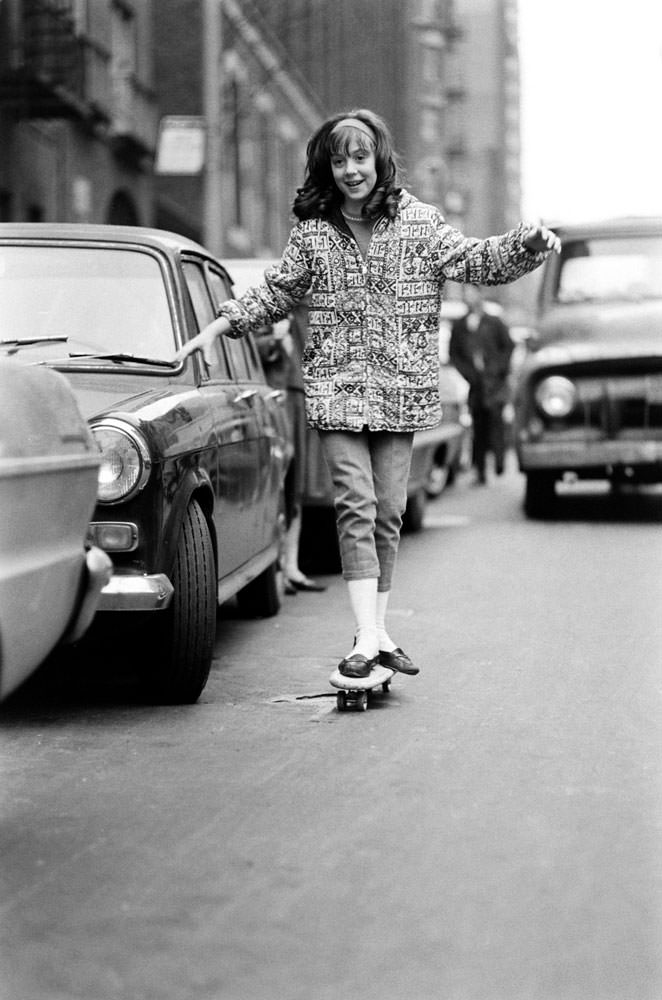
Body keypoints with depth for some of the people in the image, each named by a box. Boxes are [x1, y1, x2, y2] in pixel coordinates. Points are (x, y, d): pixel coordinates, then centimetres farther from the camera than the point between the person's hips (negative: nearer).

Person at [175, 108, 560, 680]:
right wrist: (221, 324, 7)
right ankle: (367, 637, -15)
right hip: (337, 388, -1)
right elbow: (278, 293, 15)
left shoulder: (418, 221, 4)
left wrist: (529, 244, -18)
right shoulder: (311, 231, 6)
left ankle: (379, 631, 13)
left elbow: (475, 262, -1)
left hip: (400, 390, 1)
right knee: (357, 507, -11)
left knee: (389, 512, 4)